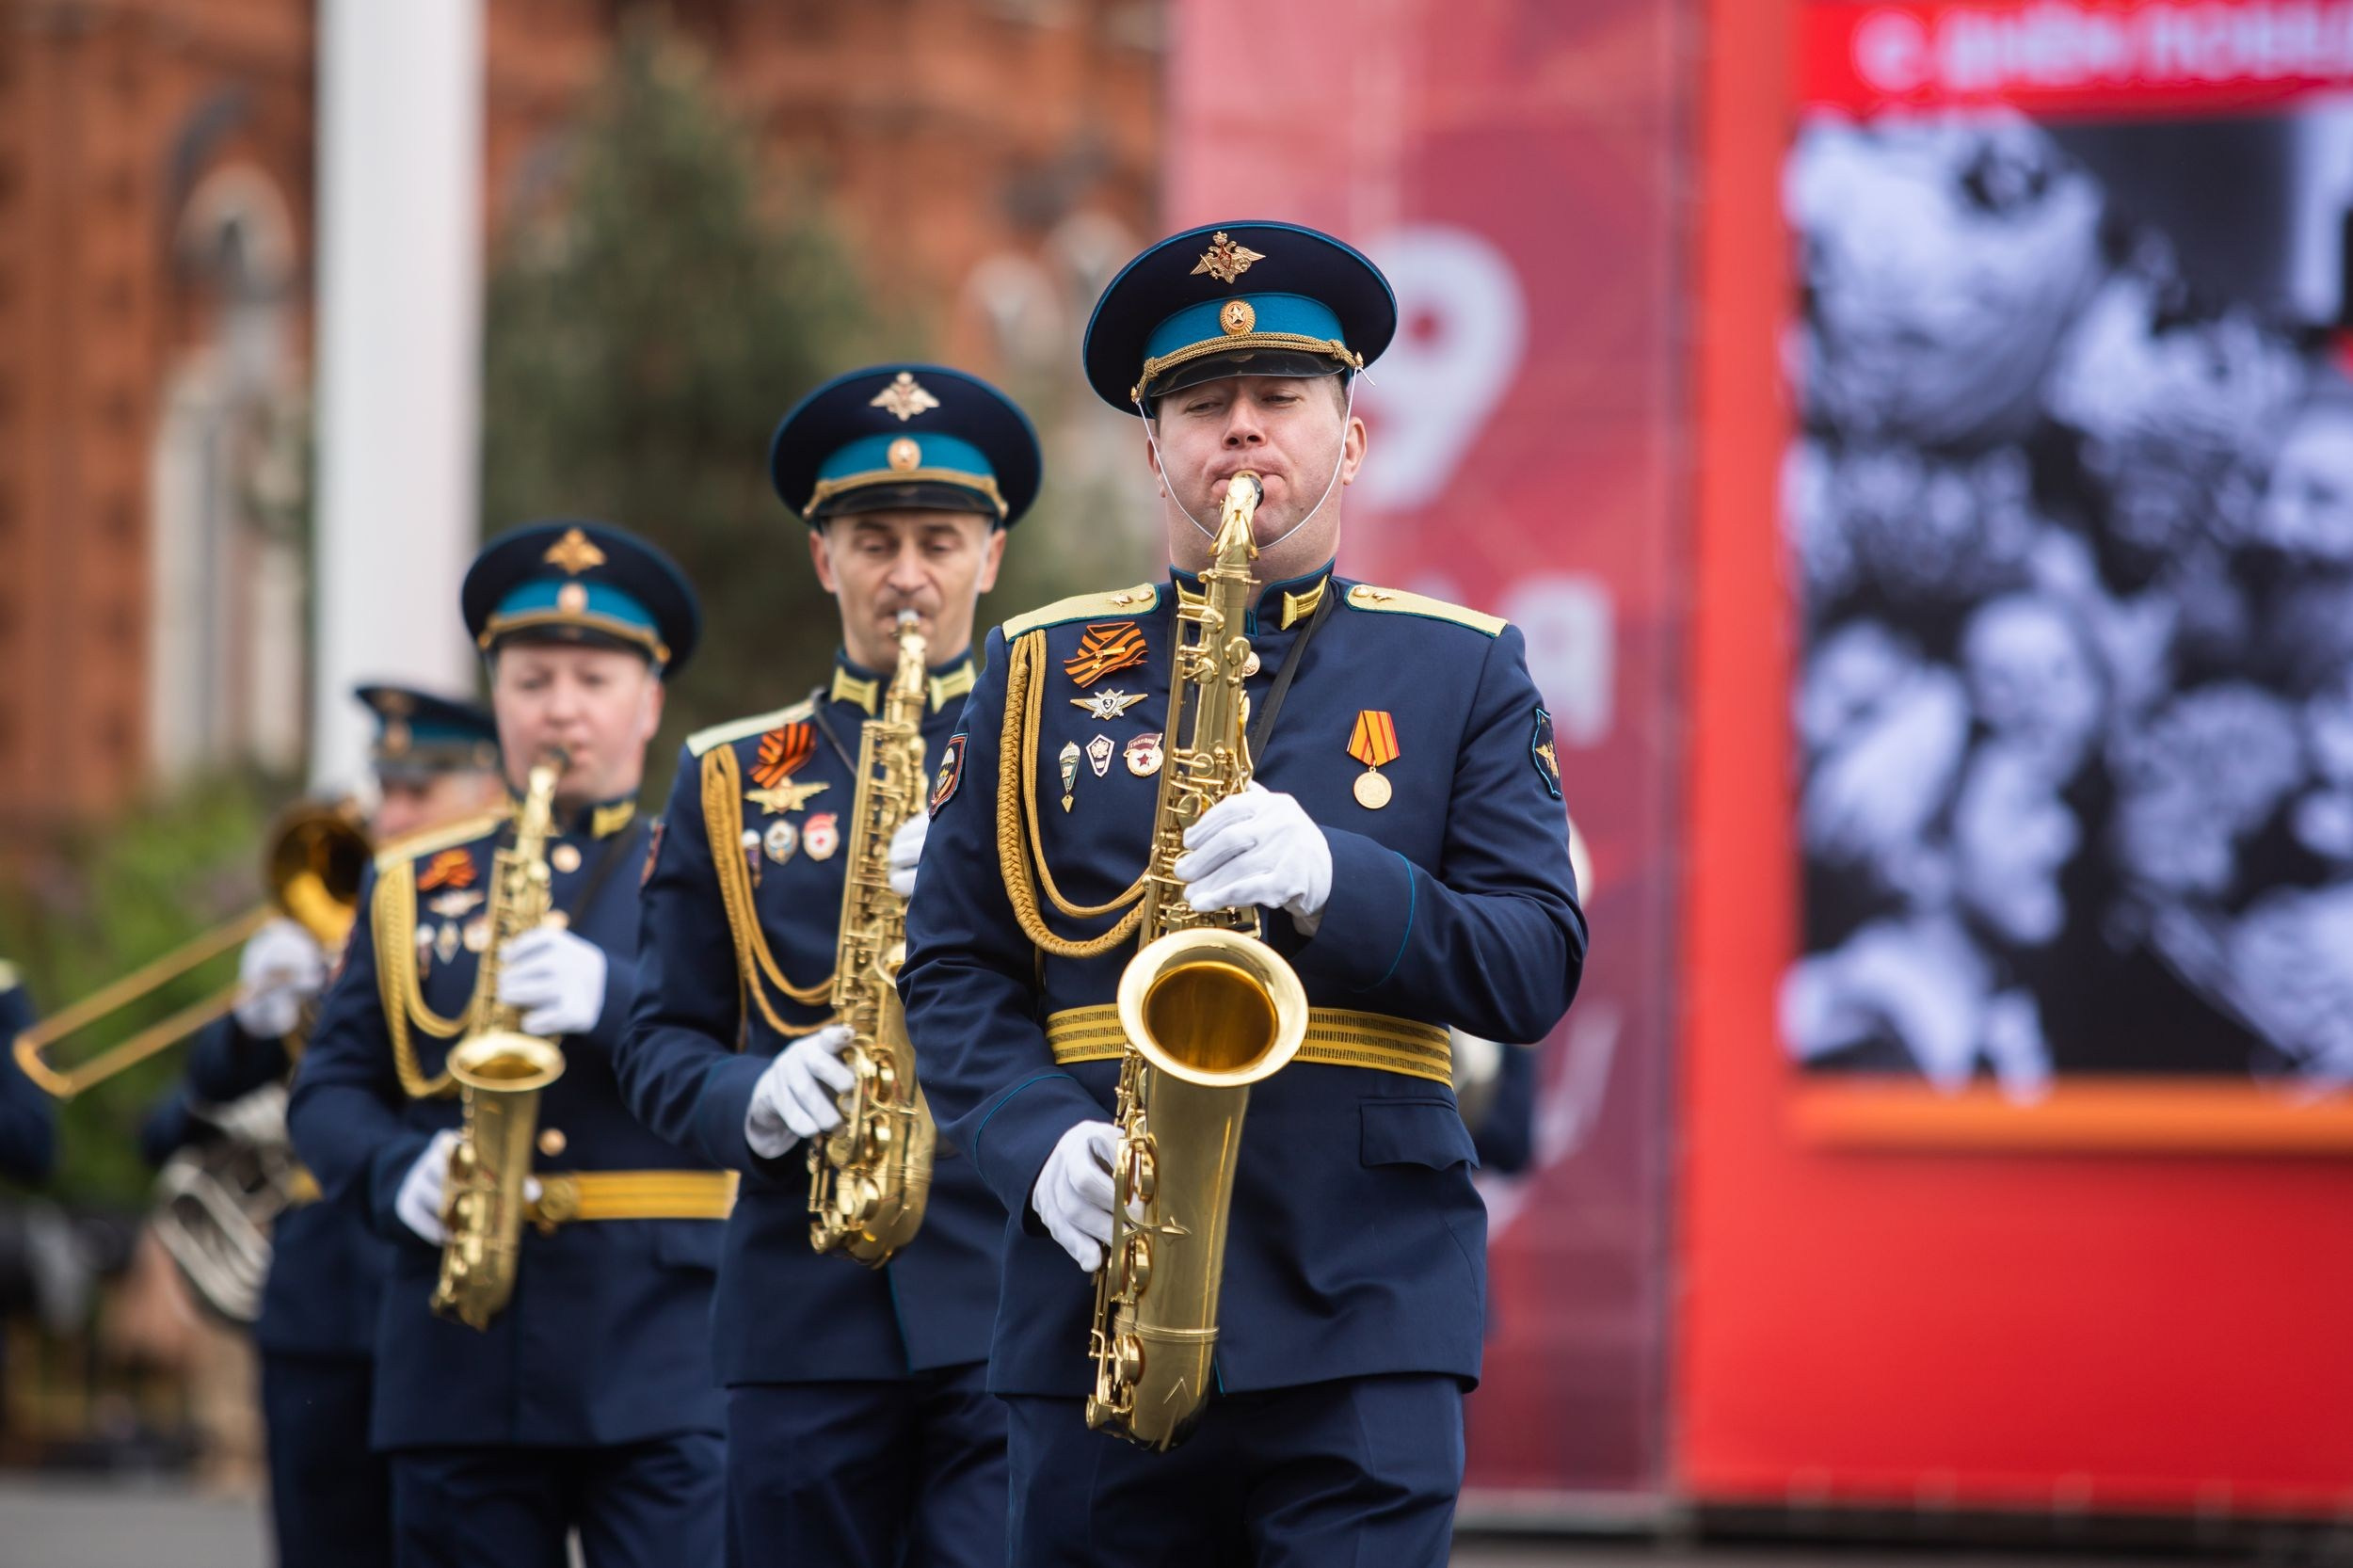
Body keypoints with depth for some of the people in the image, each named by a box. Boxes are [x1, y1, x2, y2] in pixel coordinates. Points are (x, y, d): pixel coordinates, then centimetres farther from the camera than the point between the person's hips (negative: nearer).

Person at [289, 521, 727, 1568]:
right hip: (461, 1354, 2)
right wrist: (398, 1173, -8)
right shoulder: (412, 891, 18)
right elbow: (330, 1089, 13)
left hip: (664, 1349, -2)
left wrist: (617, 999, -19)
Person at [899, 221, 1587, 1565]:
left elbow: (1539, 966, 1)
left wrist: (1337, 883, -16)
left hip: (1368, 1308, -1)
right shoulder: (1040, 673, 13)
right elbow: (951, 966, 10)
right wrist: (1040, 1141, -9)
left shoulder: (1464, 671, 10)